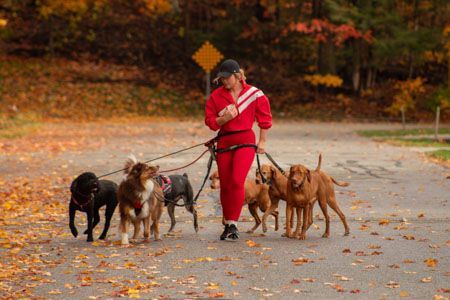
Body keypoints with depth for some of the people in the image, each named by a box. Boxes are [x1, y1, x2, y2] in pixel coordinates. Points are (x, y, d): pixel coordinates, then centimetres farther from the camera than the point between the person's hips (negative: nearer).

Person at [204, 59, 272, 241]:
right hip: (224, 142, 4)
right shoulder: (216, 95, 4)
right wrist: (224, 119, -14)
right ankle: (228, 224, 21)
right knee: (225, 185, 7)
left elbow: (265, 118, 6)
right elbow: (210, 121, 4)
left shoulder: (254, 94, -2)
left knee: (237, 181, -18)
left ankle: (233, 225, -16)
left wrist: (262, 142, 5)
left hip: (246, 140, -3)